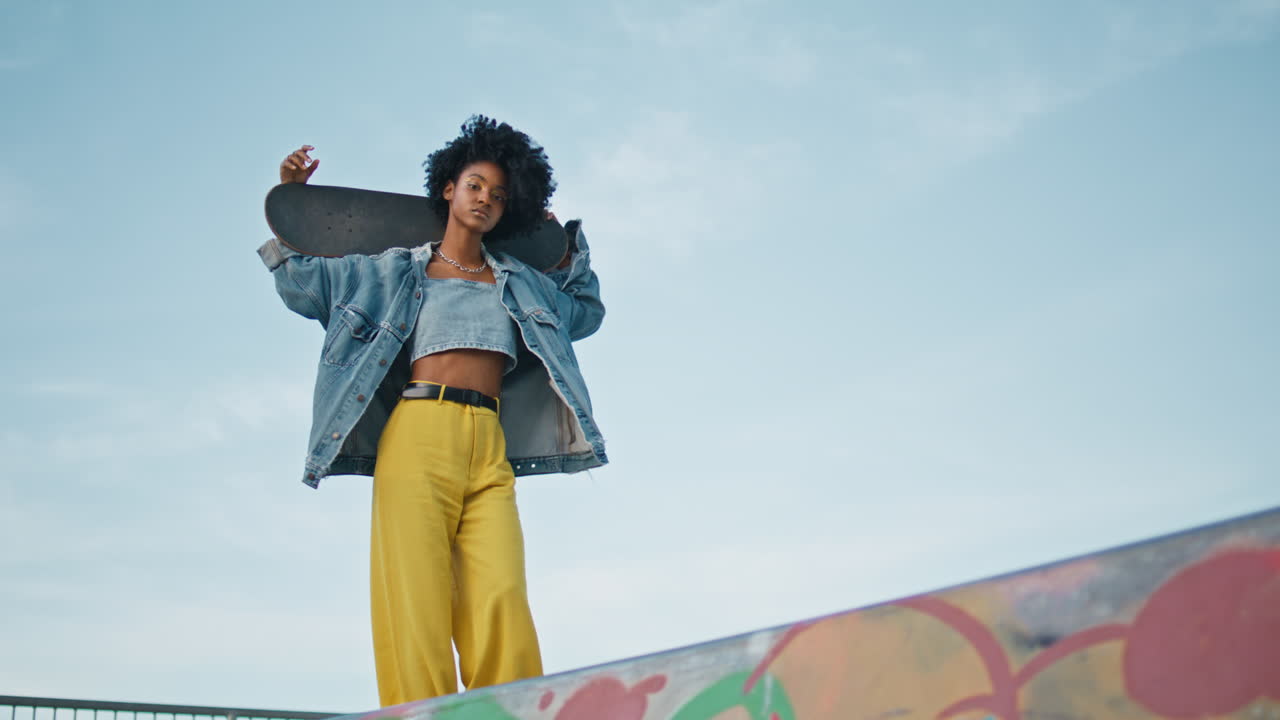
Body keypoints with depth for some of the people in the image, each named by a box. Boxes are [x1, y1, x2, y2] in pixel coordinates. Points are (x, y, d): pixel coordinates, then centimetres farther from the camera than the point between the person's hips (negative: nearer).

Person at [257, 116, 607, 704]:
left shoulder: (520, 283, 26)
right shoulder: (396, 272, 19)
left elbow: (586, 311, 42)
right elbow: (302, 282, 19)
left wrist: (568, 247, 35)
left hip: (491, 447, 2)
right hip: (418, 436, -2)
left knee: (501, 601, -16)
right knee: (414, 602, -14)